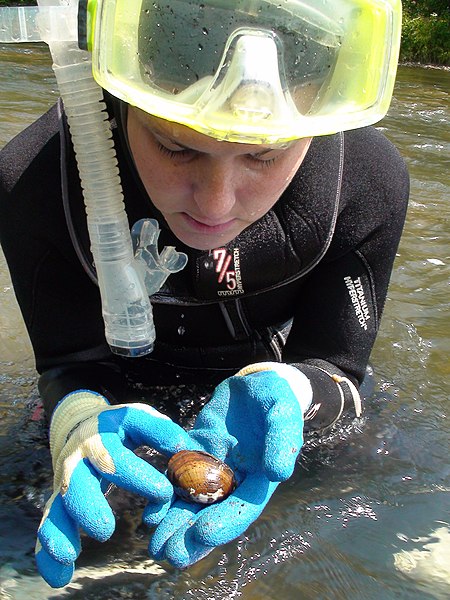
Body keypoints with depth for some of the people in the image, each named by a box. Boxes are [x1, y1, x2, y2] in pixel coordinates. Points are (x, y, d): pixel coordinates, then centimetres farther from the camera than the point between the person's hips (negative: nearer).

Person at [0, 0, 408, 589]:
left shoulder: (371, 181, -32)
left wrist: (279, 390, -45)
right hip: (132, 386, 0)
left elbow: (335, 365, -21)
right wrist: (81, 417, -46)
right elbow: (75, 362, -22)